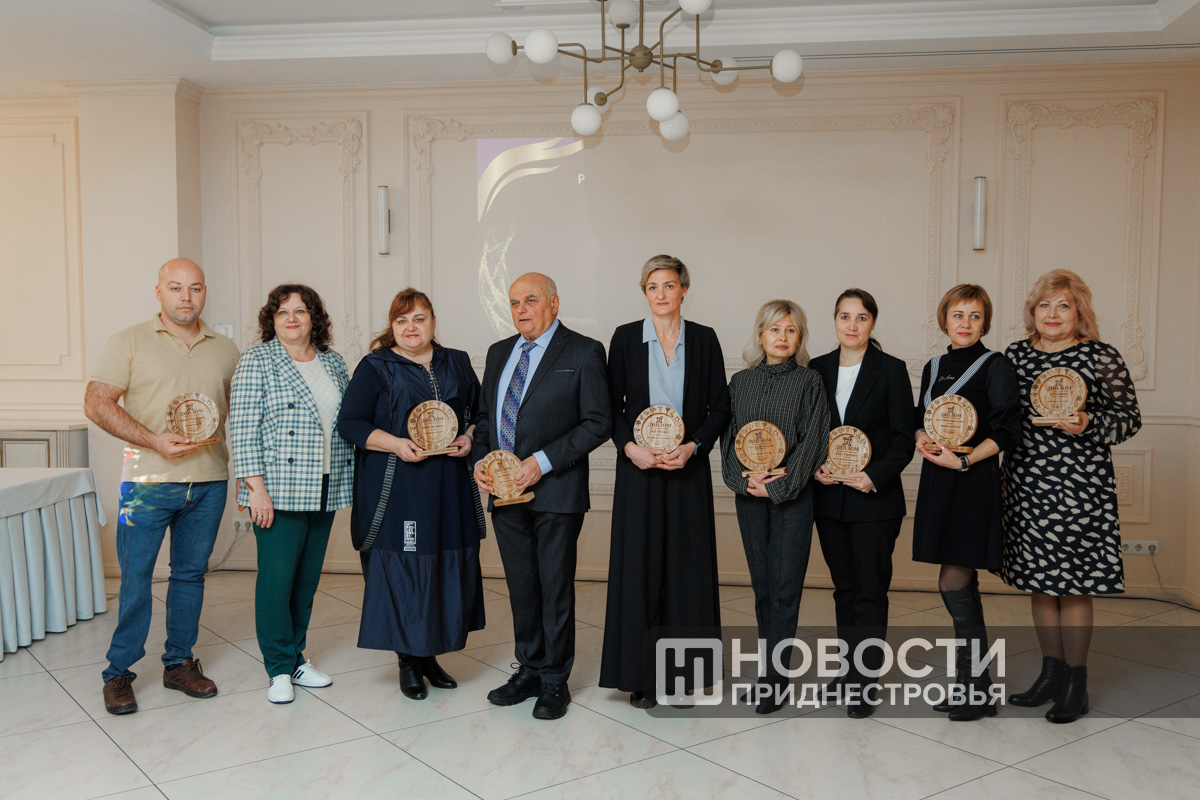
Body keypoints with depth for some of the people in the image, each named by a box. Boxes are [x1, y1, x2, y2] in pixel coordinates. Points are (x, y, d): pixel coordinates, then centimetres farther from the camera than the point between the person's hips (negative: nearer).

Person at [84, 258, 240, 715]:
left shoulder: (225, 351, 12)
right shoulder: (130, 342, 1)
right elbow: (97, 404, -5)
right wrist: (155, 441, -16)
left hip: (209, 481, 3)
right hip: (148, 481, -3)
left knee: (191, 573, 11)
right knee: (135, 578, 0)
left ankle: (180, 663, 24)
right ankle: (119, 673, 15)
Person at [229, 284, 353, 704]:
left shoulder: (333, 362, 12)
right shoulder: (257, 361, -3)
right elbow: (243, 429, -9)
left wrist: (346, 478, 12)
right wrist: (255, 486, -15)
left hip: (325, 491, 5)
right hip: (279, 491, -5)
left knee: (308, 576, 10)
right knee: (277, 578, -4)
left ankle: (297, 657, 23)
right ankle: (280, 669, 9)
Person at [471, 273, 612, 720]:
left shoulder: (583, 353, -5)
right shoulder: (499, 353, 14)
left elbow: (598, 423, -10)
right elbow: (485, 415, 19)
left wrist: (543, 461, -17)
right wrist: (479, 461, 1)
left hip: (556, 493, -5)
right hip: (504, 493, 6)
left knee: (556, 589, 4)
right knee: (521, 587, 14)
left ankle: (555, 681, 18)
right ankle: (529, 671, 29)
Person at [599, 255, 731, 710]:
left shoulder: (704, 339, 5)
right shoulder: (626, 338, 3)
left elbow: (719, 405, 4)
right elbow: (613, 405, 3)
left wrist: (693, 446, -10)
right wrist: (630, 447, -12)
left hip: (688, 468, 1)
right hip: (639, 468, -1)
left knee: (687, 566, 3)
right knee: (639, 566, 1)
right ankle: (641, 676, 11)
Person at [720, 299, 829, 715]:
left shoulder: (809, 382, 1)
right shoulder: (741, 382, 11)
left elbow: (811, 441, -5)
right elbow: (729, 435, 8)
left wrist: (780, 485, -13)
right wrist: (744, 478, -8)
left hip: (793, 494, -3)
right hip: (749, 495, 3)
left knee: (785, 586, -5)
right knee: (761, 584, 9)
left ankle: (772, 680, 1)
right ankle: (771, 667, 21)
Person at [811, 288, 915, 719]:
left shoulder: (891, 370, -3)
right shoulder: (818, 369, 8)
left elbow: (903, 439, -4)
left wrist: (874, 477, -16)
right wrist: (815, 468, -6)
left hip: (875, 497, -4)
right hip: (829, 497, 4)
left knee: (870, 590, -2)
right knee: (844, 587, 13)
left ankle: (862, 683, 4)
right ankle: (851, 666, 25)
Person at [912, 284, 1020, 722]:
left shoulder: (994, 366, -4)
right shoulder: (933, 368, 14)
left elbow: (1006, 431, -10)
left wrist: (963, 459, -17)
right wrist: (922, 439, -2)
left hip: (975, 482, -6)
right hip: (938, 481, 6)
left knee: (953, 584, -9)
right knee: (963, 585, 12)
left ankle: (979, 689, 4)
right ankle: (968, 684, 21)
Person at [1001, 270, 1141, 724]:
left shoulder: (1101, 358, -3)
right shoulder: (1015, 355, 10)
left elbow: (1128, 418, -2)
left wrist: (1088, 426, -19)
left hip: (1078, 485, -5)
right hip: (1026, 484, 5)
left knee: (1073, 585, 1)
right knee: (1038, 582, 12)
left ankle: (1076, 685, 16)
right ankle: (1052, 673, 28)